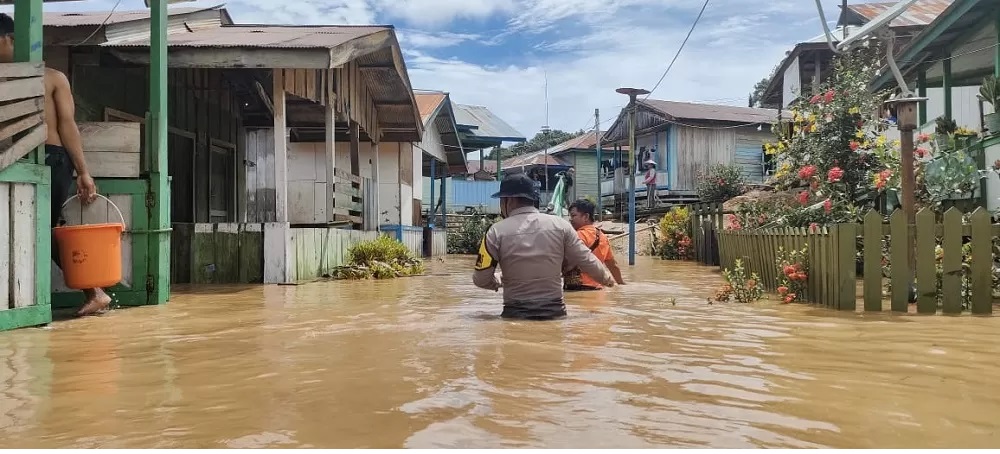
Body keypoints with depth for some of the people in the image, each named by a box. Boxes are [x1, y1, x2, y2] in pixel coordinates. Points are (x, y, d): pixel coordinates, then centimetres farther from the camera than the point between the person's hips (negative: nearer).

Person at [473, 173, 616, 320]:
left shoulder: (496, 231, -7)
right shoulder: (560, 225, -2)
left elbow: (481, 279, -3)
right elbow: (587, 261, 5)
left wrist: (496, 283, 20)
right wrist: (607, 278, 25)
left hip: (515, 315, -1)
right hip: (555, 313, 2)